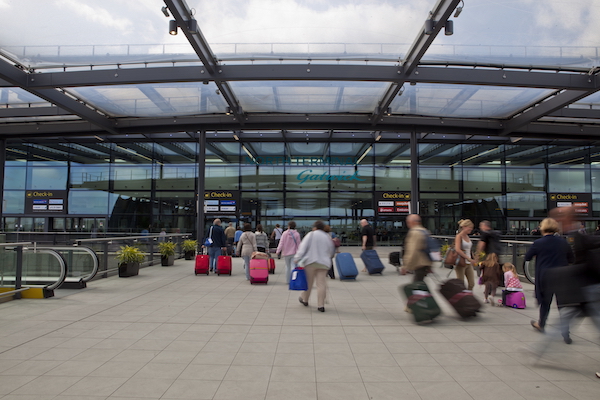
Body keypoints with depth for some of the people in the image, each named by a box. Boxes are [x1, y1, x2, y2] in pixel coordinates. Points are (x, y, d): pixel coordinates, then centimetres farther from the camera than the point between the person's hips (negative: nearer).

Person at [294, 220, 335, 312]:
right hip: (323, 263, 2)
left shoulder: (311, 235, -3)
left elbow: (303, 247, -10)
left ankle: (304, 299, 31)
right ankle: (321, 305, -1)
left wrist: (296, 259, -11)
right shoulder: (327, 237, 10)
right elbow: (331, 252, 19)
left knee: (308, 282, 12)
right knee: (321, 284, 0)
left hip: (310, 262, -2)